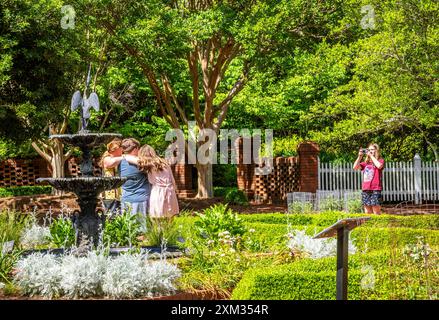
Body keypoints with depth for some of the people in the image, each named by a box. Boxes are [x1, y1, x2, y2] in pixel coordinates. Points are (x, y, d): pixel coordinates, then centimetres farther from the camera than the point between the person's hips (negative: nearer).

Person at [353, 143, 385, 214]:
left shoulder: (380, 160, 5)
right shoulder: (365, 163, 16)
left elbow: (379, 166, -18)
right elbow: (355, 167, 5)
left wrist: (371, 155, -10)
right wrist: (360, 156, 0)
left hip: (375, 189, -5)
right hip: (365, 190, 5)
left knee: (376, 213, -6)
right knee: (367, 213, 5)